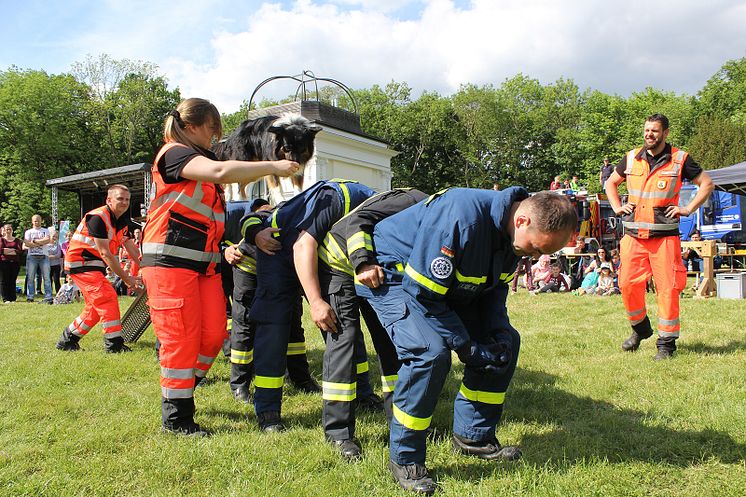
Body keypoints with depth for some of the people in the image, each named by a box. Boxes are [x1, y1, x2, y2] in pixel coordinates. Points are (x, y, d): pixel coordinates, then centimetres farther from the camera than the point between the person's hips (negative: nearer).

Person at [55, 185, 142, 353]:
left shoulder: (122, 222, 7)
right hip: (80, 262, -10)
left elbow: (132, 249, 5)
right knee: (107, 298, -19)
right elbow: (105, 253, -24)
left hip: (95, 265, 10)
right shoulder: (98, 217, -22)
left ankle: (67, 340, 26)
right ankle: (114, 344, -14)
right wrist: (125, 277, -23)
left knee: (97, 306, 12)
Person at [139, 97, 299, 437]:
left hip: (204, 263, 9)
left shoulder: (199, 158, 23)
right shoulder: (174, 153, -9)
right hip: (170, 260, -9)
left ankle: (179, 392, 25)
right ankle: (176, 418, 9)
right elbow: (221, 171, -26)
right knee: (181, 338, -4)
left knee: (214, 333, 5)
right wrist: (272, 167, -21)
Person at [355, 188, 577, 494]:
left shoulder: (512, 233, -9)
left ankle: (473, 435, 18)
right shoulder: (461, 218, -37)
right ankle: (404, 458, -9)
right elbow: (423, 294, -33)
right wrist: (467, 348, -26)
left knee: (507, 342, 4)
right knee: (431, 352, -31)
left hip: (448, 284, 9)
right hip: (394, 274, -9)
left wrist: (499, 331, -12)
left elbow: (494, 287, 6)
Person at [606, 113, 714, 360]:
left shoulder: (680, 159, 3)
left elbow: (706, 183, 11)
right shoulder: (631, 158, 11)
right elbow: (610, 183, 24)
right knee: (627, 284, -1)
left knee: (667, 288, -3)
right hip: (633, 234, 3)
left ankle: (667, 342, 8)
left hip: (664, 235, -3)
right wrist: (617, 207, 11)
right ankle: (640, 328, 23)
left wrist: (688, 208, 0)